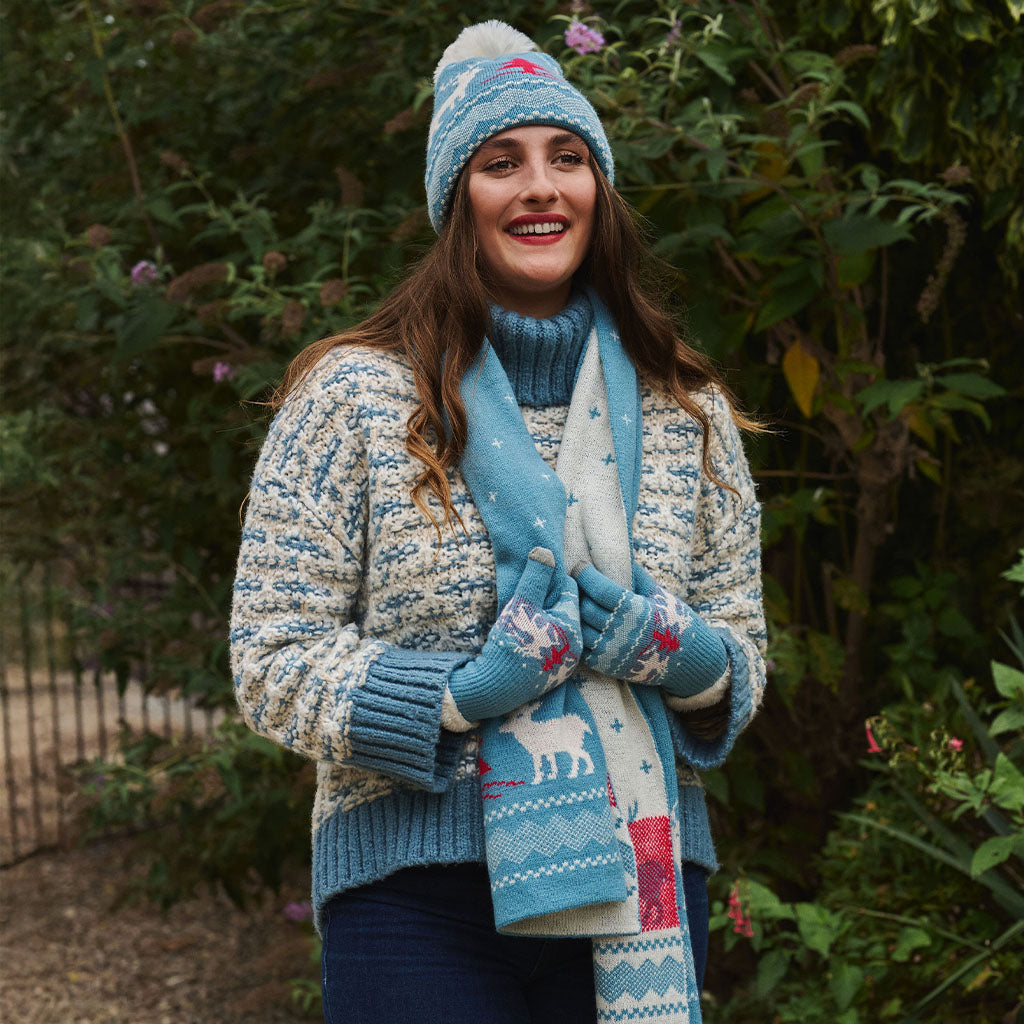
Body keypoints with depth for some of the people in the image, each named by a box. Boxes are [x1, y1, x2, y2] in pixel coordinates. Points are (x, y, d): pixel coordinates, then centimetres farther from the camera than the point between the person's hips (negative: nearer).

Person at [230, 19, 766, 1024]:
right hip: (418, 892, -3)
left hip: (644, 880, 3)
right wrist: (466, 692, -19)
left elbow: (742, 655, 12)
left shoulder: (687, 411, 7)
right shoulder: (354, 394, -3)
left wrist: (679, 655, -11)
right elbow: (271, 663, -5)